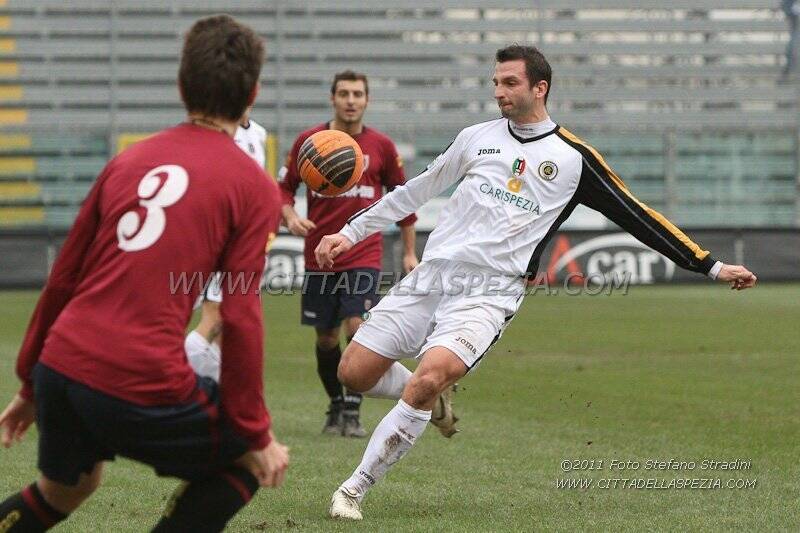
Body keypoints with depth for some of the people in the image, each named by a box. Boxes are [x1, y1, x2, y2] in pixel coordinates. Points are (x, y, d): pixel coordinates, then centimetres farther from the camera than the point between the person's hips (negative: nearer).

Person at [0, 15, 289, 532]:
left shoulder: (131, 160, 16)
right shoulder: (254, 188, 0)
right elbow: (240, 319, -7)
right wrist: (257, 436, 0)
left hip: (60, 369, 6)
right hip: (144, 387, -6)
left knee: (63, 490, 32)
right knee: (248, 460, 17)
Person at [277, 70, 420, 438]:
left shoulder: (381, 146, 2)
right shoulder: (308, 141, 1)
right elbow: (284, 187, 8)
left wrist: (409, 252, 11)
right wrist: (291, 217, -13)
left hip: (364, 254, -1)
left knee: (357, 327, -16)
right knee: (325, 337, 7)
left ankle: (352, 413, -7)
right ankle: (335, 407, 27)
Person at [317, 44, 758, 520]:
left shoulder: (573, 158, 5)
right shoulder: (478, 137, 14)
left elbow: (636, 216, 7)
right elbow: (416, 191, 25)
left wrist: (712, 266, 5)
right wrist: (351, 232, 24)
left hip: (490, 293, -4)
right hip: (431, 274, 4)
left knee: (429, 378, -28)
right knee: (354, 373, -5)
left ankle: (355, 490, -15)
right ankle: (431, 401, 27)